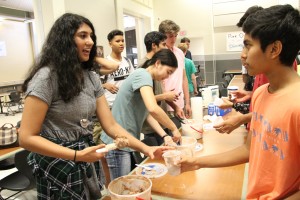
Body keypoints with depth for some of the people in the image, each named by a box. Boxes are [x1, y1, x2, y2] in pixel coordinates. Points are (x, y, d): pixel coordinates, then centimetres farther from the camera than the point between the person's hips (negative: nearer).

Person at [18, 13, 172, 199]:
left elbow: (110, 125, -2)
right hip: (59, 167, -6)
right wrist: (77, 155, -27)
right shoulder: (46, 77, -19)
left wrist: (145, 148, -12)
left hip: (87, 164, 7)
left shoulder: (91, 77, 3)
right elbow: (27, 138, -20)